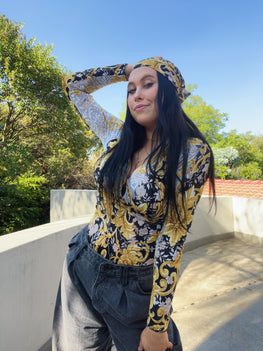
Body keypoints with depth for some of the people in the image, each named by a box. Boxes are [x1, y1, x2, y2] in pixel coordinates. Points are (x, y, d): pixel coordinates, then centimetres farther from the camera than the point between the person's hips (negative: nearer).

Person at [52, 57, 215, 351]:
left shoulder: (192, 153, -15)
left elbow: (173, 237, -16)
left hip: (133, 286, -4)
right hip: (82, 265, 5)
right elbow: (73, 85, 10)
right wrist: (128, 69, 5)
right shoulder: (118, 137, -2)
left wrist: (157, 324, -12)